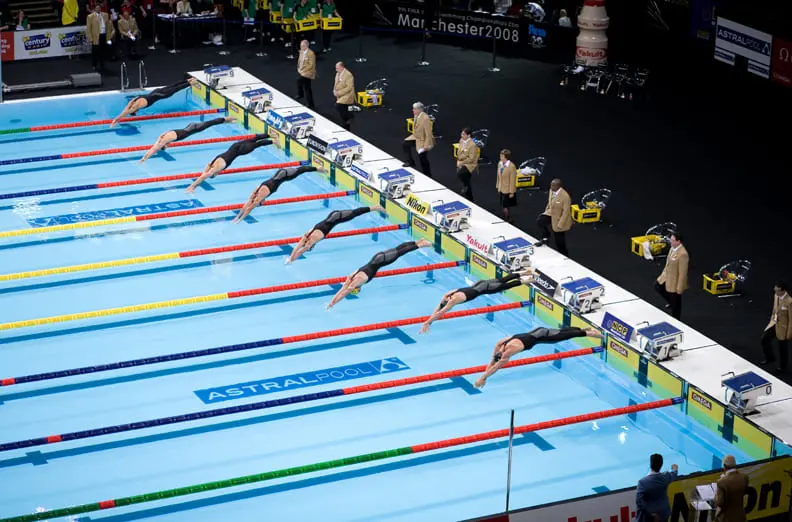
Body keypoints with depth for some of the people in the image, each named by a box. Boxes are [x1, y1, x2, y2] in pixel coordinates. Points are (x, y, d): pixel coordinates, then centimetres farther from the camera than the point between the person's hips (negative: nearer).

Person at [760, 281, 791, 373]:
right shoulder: (776, 296, -5)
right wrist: (772, 319, 18)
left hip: (783, 327, -7)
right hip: (774, 322, 7)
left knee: (782, 348, 10)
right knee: (765, 339, 6)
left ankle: (782, 366, 32)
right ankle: (770, 358, 29)